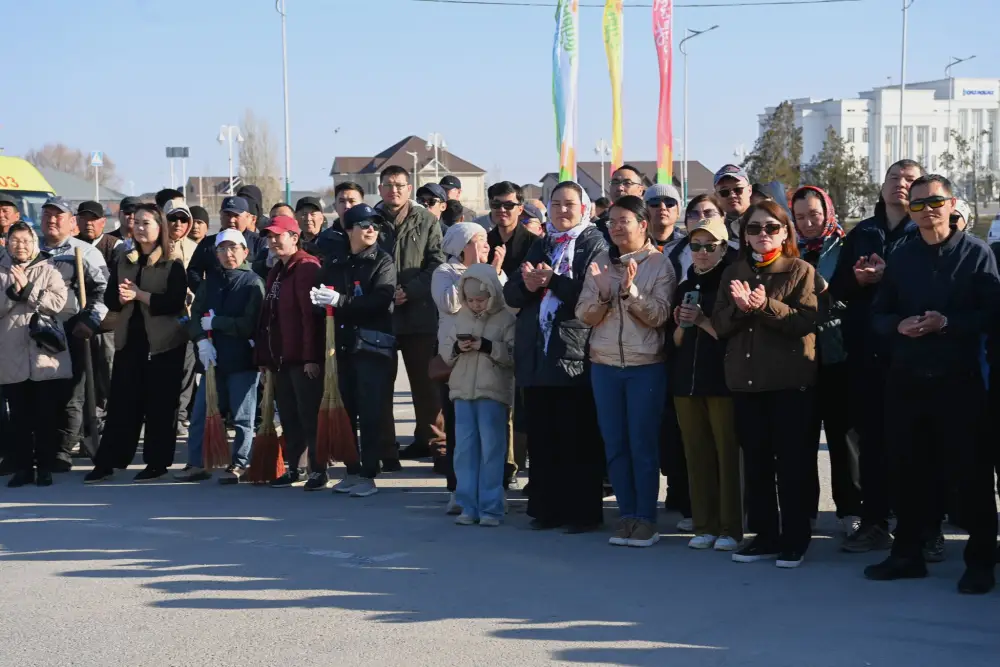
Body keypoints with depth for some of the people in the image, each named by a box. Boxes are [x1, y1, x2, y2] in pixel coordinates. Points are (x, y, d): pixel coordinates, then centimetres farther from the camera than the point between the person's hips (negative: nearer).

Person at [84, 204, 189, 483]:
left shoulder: (173, 264, -4)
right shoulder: (123, 261, 10)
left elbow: (174, 303, -15)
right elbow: (111, 299, 4)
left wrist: (139, 294, -18)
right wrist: (121, 296, -17)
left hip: (164, 343, -4)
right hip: (129, 339, 4)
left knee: (160, 404, 3)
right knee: (121, 403, 4)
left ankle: (157, 463, 11)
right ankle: (106, 463, 7)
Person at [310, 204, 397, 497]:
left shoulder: (383, 262, -2)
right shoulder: (334, 262, 13)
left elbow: (380, 301, -15)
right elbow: (322, 297, 14)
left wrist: (340, 301, -21)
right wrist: (319, 299, -9)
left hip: (372, 346, -5)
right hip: (342, 344, 5)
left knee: (370, 413, -5)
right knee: (346, 411, 8)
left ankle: (368, 475, 0)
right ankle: (352, 470, 17)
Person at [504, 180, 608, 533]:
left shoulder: (595, 244, 1)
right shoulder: (540, 246, 20)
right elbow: (511, 293, 14)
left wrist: (552, 280, -14)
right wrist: (527, 284, -7)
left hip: (575, 355, -6)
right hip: (536, 354, 6)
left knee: (579, 439, -3)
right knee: (541, 438, 8)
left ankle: (583, 511, 3)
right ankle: (546, 507, 15)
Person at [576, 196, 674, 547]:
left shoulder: (659, 264, -3)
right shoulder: (599, 263, 7)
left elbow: (659, 316, -10)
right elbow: (585, 316, 3)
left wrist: (630, 291, -23)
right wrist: (603, 294, -16)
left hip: (646, 366, -4)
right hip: (604, 365, 4)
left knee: (643, 444, -1)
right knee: (614, 444, 6)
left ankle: (646, 518, 7)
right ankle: (627, 514, 15)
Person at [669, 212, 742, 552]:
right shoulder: (685, 288, 15)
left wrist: (702, 321, -14)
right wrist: (682, 324, -1)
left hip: (721, 381, -5)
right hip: (686, 381, 5)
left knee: (727, 454, -5)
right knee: (697, 455, 7)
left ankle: (730, 528, 1)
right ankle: (704, 526, 14)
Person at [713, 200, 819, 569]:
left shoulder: (801, 270, -1)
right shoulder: (733, 273, 12)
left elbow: (806, 321, -12)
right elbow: (719, 325, 6)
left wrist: (766, 306, -24)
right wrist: (739, 307, -14)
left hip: (791, 380, -5)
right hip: (745, 379, 5)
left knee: (792, 462, -2)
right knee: (755, 462, 9)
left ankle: (795, 539, 6)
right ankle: (765, 536, 18)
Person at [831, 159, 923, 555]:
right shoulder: (860, 233, 16)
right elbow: (836, 288, 11)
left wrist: (887, 276, -18)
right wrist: (857, 278, -8)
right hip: (864, 351, 4)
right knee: (871, 437, 7)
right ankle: (873, 523, 14)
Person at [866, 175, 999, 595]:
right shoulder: (900, 258, 12)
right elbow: (878, 315, 11)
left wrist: (947, 323, -21)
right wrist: (899, 325, -10)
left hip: (959, 381, -4)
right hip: (906, 381, 4)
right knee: (908, 469, 9)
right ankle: (908, 553, 21)